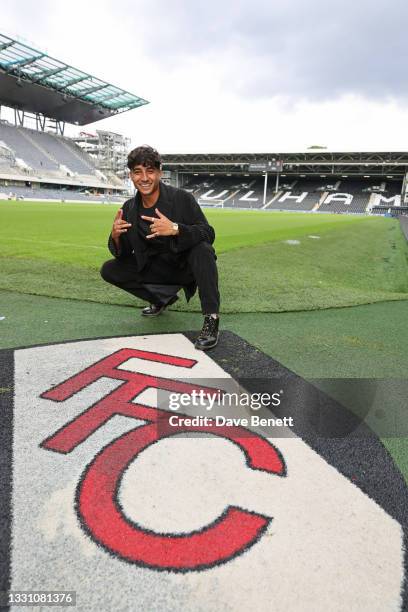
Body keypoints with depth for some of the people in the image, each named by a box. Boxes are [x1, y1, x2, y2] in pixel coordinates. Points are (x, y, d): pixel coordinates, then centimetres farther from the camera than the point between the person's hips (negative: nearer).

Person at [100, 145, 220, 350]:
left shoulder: (182, 198, -16)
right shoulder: (129, 208, -2)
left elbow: (208, 234, -24)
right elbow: (123, 254, 0)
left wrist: (175, 229, -41)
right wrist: (115, 237, -24)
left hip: (186, 265, -5)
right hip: (155, 269, 5)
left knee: (203, 249, -35)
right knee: (108, 270, -5)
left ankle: (211, 320, -30)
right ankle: (163, 298, 11)